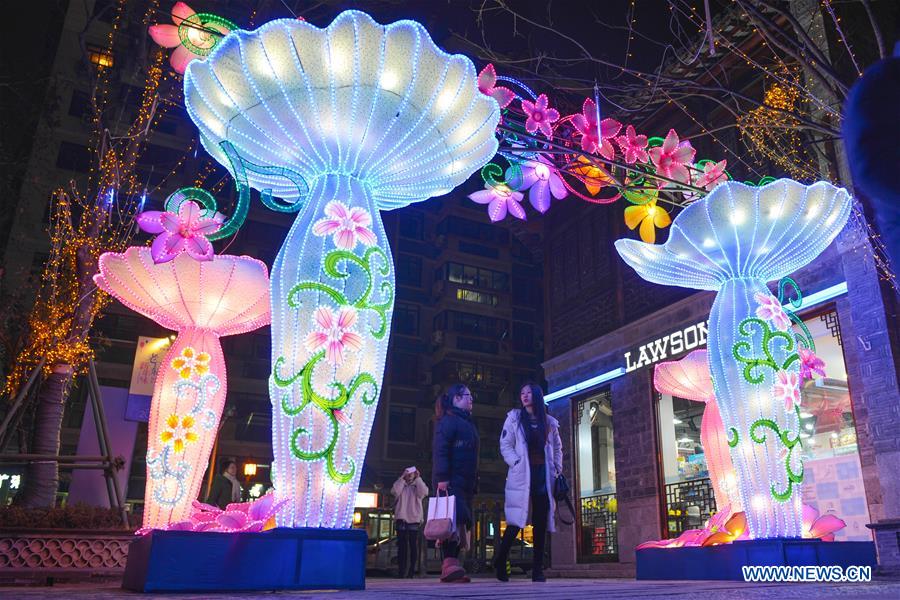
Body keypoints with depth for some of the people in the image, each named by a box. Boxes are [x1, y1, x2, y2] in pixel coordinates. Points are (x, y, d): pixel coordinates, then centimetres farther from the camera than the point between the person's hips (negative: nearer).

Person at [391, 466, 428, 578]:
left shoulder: (417, 486, 13)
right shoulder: (401, 485, 14)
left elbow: (424, 492, -9)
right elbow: (394, 491, -8)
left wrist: (418, 478, -6)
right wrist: (402, 478, -8)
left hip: (414, 519, 0)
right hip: (401, 519, 0)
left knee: (413, 545, -2)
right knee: (402, 545, -2)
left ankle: (411, 570, 2)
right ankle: (401, 570, -1)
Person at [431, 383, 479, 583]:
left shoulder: (467, 423, 25)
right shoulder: (448, 420, -4)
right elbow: (440, 450, -14)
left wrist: (473, 482, 22)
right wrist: (441, 478, -22)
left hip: (465, 483, 9)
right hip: (451, 482, -9)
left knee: (462, 522, 4)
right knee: (453, 519, -19)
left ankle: (450, 566, 5)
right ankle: (450, 564, -23)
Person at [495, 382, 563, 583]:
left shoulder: (549, 422, 12)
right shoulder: (514, 417, 5)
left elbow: (557, 448, 21)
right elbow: (505, 445, 1)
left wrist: (557, 469, 9)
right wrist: (517, 463, -11)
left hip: (543, 476, 3)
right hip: (521, 476, -3)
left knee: (541, 523, 1)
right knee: (516, 521, -8)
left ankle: (538, 570, 7)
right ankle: (500, 563, 8)